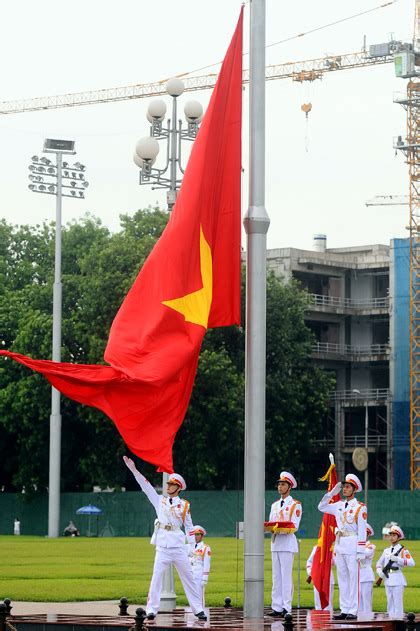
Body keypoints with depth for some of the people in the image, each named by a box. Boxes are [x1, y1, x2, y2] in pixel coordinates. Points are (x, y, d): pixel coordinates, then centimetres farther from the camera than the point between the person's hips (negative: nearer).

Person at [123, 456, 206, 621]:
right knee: (157, 576, -8)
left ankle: (198, 609, 9)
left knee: (188, 577, 3)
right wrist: (134, 470, -8)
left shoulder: (184, 505, 7)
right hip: (162, 545, 0)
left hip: (179, 545, 0)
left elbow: (189, 526, 8)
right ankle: (151, 610, -8)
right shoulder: (159, 500, 10)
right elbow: (146, 486, 2)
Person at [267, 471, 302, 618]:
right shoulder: (275, 505, 19)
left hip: (287, 542, -7)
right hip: (275, 542, 7)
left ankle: (286, 608, -9)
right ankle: (276, 607, 8)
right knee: (276, 576, 6)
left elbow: (294, 526, -11)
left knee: (286, 576, -9)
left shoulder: (295, 505, -1)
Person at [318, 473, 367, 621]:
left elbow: (362, 531, -8)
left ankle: (353, 611, -5)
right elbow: (322, 507, 20)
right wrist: (332, 493, 9)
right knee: (342, 578, 8)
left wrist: (360, 551, -13)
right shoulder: (339, 505, 12)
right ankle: (344, 610, 12)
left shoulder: (360, 508, -5)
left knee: (353, 578, -5)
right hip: (339, 544, 7)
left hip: (352, 545, -6)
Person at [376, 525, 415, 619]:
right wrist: (379, 572, -2)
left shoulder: (403, 550, -2)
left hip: (398, 579, -6)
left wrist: (397, 559, -22)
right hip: (387, 579, 6)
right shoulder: (386, 551, 17)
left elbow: (412, 563, -14)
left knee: (397, 603, -9)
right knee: (390, 603, 10)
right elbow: (379, 563, 19)